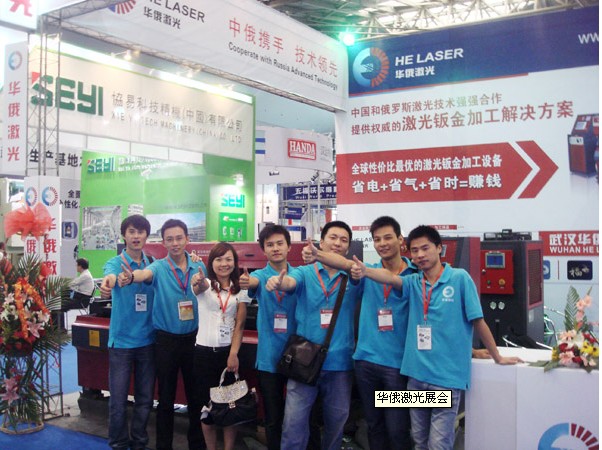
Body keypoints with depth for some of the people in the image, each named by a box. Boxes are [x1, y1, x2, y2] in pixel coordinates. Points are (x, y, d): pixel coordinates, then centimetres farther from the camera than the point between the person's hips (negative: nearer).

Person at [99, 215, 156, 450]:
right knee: (118, 400, 4)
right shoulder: (115, 262, -7)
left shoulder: (154, 264, 6)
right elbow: (111, 274, -28)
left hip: (148, 340, 3)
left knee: (145, 398, 13)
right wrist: (109, 281, -54)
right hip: (121, 340, -3)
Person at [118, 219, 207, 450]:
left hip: (193, 338, 3)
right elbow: (146, 273, -34)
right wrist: (131, 277, -54)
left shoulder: (199, 267, 2)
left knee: (196, 395, 13)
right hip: (166, 340, -2)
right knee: (166, 398, 8)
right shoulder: (159, 267, -9)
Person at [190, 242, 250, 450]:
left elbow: (240, 325, -1)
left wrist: (234, 354, -13)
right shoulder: (205, 284, -1)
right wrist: (198, 283, -53)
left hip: (229, 351, 1)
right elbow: (199, 288, -28)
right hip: (204, 351, -1)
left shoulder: (240, 289, 3)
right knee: (207, 404, 6)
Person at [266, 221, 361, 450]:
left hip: (340, 362, 2)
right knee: (294, 422, -1)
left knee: (336, 422, 16)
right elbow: (290, 282, -21)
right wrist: (277, 282, -45)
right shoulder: (305, 273, -1)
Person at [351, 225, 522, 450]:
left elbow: (478, 321, -2)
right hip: (416, 375, 5)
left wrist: (497, 357, 6)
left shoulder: (460, 278, -6)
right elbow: (390, 278, -15)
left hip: (447, 376, -5)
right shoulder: (413, 282, 5)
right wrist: (365, 270, -36)